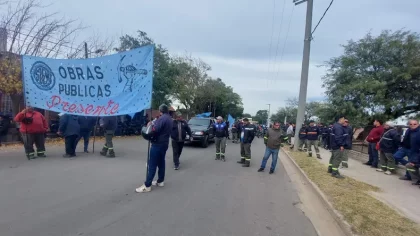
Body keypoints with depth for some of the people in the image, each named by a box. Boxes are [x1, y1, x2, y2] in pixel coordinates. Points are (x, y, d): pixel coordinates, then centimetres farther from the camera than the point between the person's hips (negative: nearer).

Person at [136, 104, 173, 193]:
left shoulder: (162, 118, -18)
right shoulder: (170, 119, 12)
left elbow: (155, 130, -28)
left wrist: (149, 126, -8)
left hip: (157, 144, -9)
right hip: (164, 143, 10)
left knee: (152, 165, -6)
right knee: (161, 163, 17)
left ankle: (147, 185, -1)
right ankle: (160, 181, 25)